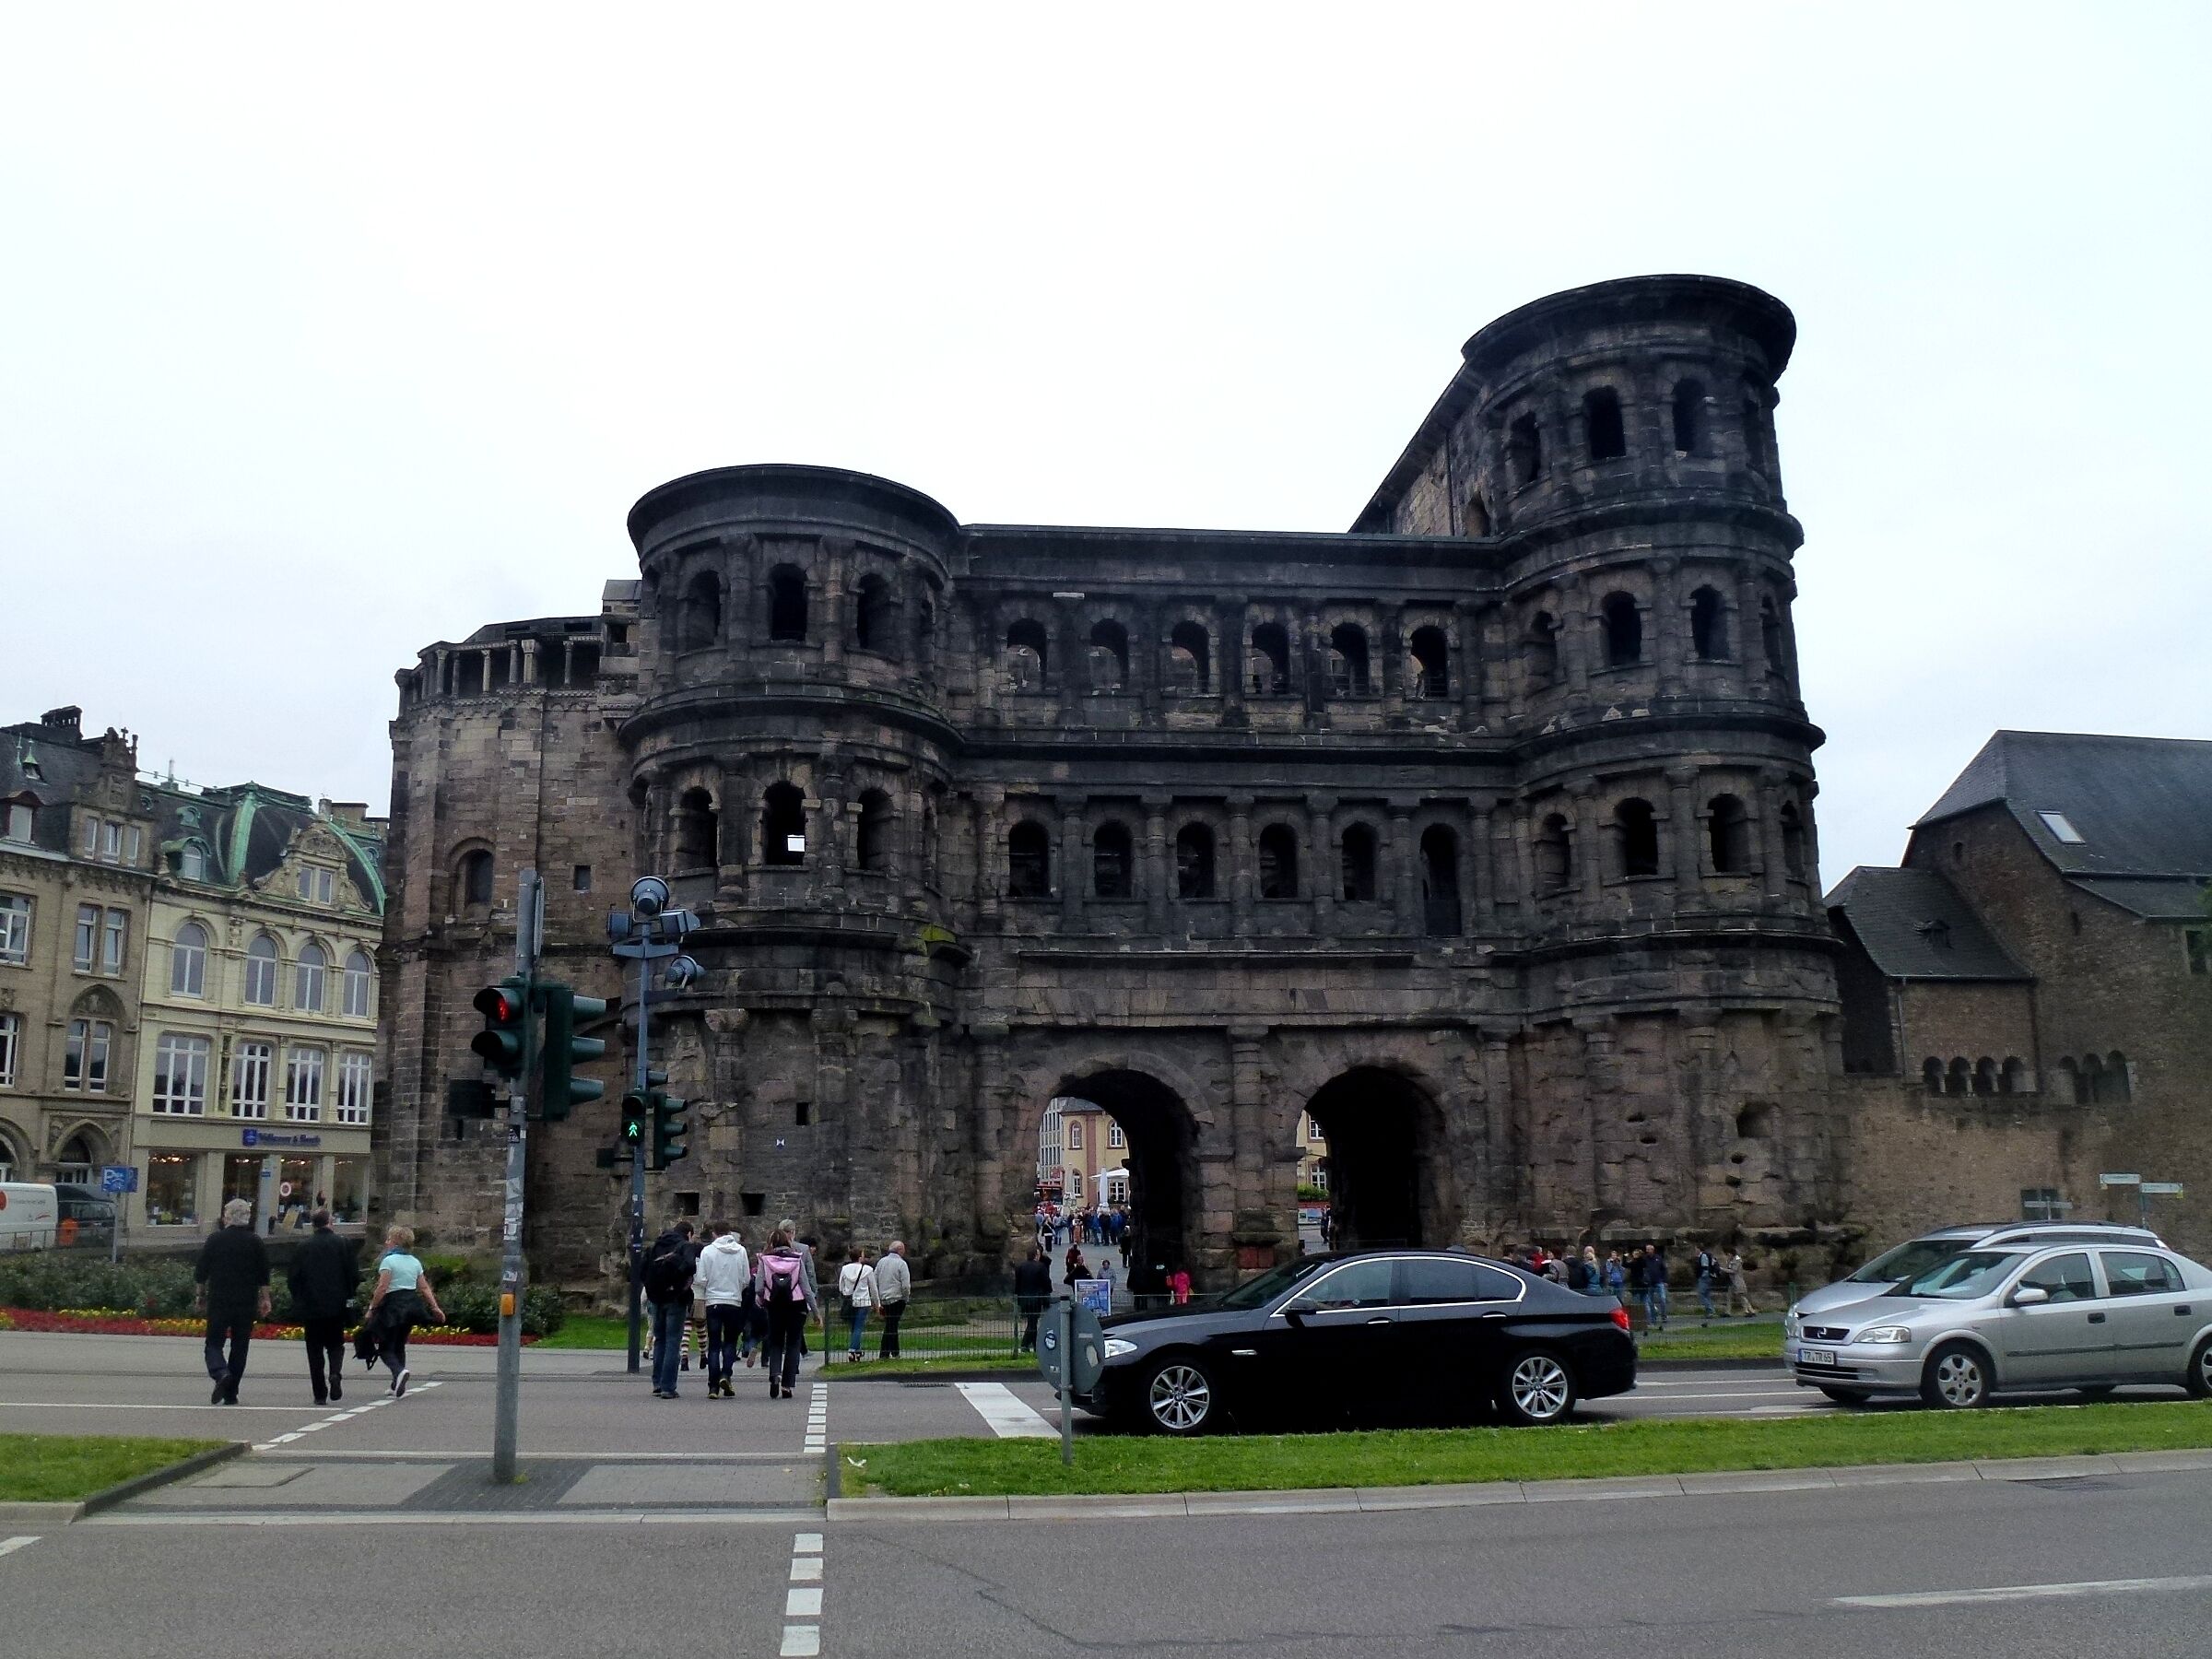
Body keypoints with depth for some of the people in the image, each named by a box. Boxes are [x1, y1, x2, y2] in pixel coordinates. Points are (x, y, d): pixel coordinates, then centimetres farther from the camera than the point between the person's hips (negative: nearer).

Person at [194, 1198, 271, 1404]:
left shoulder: (215, 1239, -1)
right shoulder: (256, 1242, 2)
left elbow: (201, 1271, 3)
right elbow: (264, 1276, 3)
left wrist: (200, 1294, 15)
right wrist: (264, 1300, 8)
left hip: (219, 1301, -1)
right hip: (247, 1303, 1)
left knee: (214, 1342, 6)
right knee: (240, 1346, 8)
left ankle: (221, 1374, -22)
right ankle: (231, 1394, 9)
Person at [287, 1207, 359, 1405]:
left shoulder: (304, 1246, -2)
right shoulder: (344, 1244, -3)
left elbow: (292, 1277, -1)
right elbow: (354, 1275, -4)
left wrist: (299, 1300, 12)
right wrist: (348, 1296, 13)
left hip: (311, 1307, 0)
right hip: (337, 1306, 0)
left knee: (315, 1349, 8)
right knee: (335, 1344, 15)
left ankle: (320, 1393, 5)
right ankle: (335, 1373, -13)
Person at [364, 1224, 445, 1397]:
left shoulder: (389, 1260, -9)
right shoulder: (415, 1262, 10)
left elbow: (382, 1288, -15)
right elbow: (425, 1288, 8)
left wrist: (372, 1308, -7)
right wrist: (435, 1307, 9)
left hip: (393, 1305, -7)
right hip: (411, 1305, 7)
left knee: (386, 1347, 0)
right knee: (399, 1345, 17)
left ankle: (399, 1371, -27)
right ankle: (398, 1385, 17)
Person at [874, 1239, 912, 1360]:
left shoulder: (881, 1261, 8)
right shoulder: (901, 1263, -10)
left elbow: (875, 1282, 10)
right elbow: (906, 1285, -14)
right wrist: (906, 1296, 3)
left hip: (884, 1299, 6)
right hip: (897, 1299, -6)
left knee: (892, 1326, 15)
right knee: (891, 1326, -3)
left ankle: (895, 1353, 18)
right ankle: (883, 1354, -5)